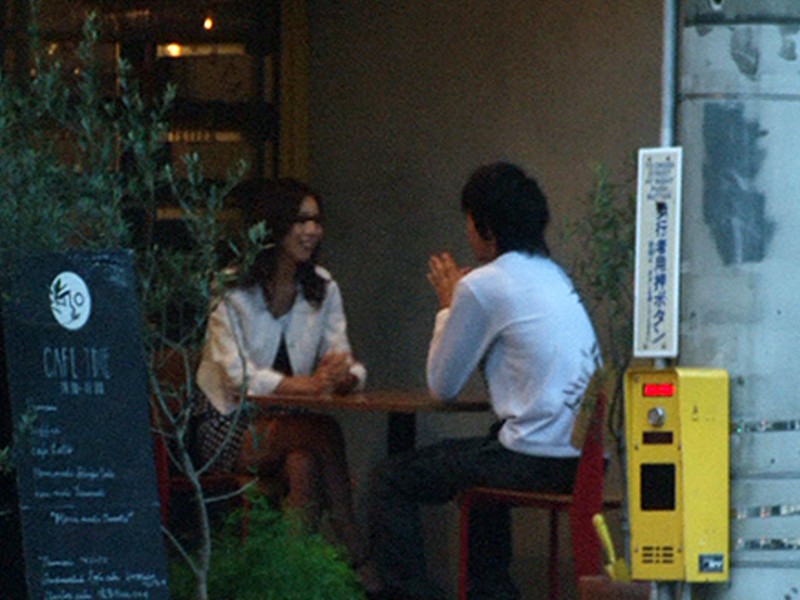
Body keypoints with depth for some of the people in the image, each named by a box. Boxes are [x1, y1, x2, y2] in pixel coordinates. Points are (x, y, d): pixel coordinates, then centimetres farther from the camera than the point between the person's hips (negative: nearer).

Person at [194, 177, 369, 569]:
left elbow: (343, 361, 2)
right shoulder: (232, 289, -8)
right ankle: (350, 547, -30)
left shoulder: (323, 289, 9)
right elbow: (238, 375, -20)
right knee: (324, 432, -32)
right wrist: (306, 384, -34)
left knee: (304, 464, -34)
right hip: (230, 426, -4)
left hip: (290, 423, 4)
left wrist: (344, 376, -25)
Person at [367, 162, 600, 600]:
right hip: (584, 458, 9)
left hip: (536, 463, -9)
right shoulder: (555, 277, 16)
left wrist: (447, 306, 12)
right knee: (480, 456, 38)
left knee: (389, 481, 2)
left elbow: (443, 386, 1)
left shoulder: (483, 286, -9)